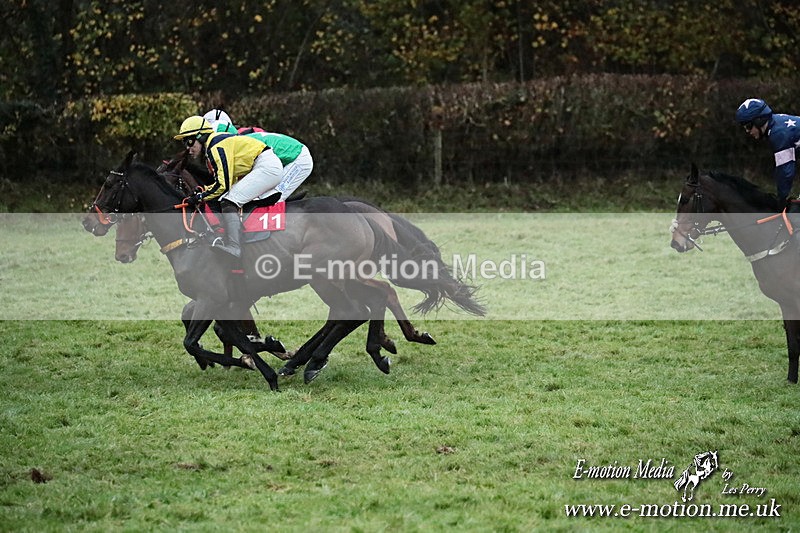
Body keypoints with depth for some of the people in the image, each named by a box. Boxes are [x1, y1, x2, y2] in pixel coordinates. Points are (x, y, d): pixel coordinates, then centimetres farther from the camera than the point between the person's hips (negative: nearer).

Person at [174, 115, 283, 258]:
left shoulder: (216, 147, -14)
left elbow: (223, 184, -19)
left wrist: (200, 197, -9)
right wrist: (202, 190, 11)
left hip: (267, 166, -11)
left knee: (229, 202, -19)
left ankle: (233, 247, -28)